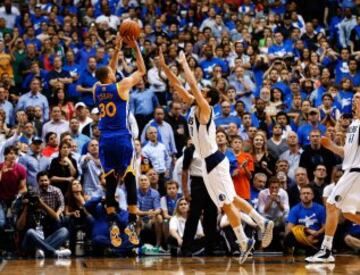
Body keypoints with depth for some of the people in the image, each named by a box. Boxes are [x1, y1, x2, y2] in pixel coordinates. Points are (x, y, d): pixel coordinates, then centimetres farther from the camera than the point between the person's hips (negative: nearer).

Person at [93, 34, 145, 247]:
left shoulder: (97, 89, 8)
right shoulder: (121, 86, -6)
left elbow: (109, 72, 26)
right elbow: (142, 70, 5)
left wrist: (118, 48, 25)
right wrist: (136, 47, 12)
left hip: (105, 140, 4)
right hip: (122, 139, -4)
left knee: (110, 183, 6)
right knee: (130, 181, -1)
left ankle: (113, 224, -2)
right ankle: (132, 224, -7)